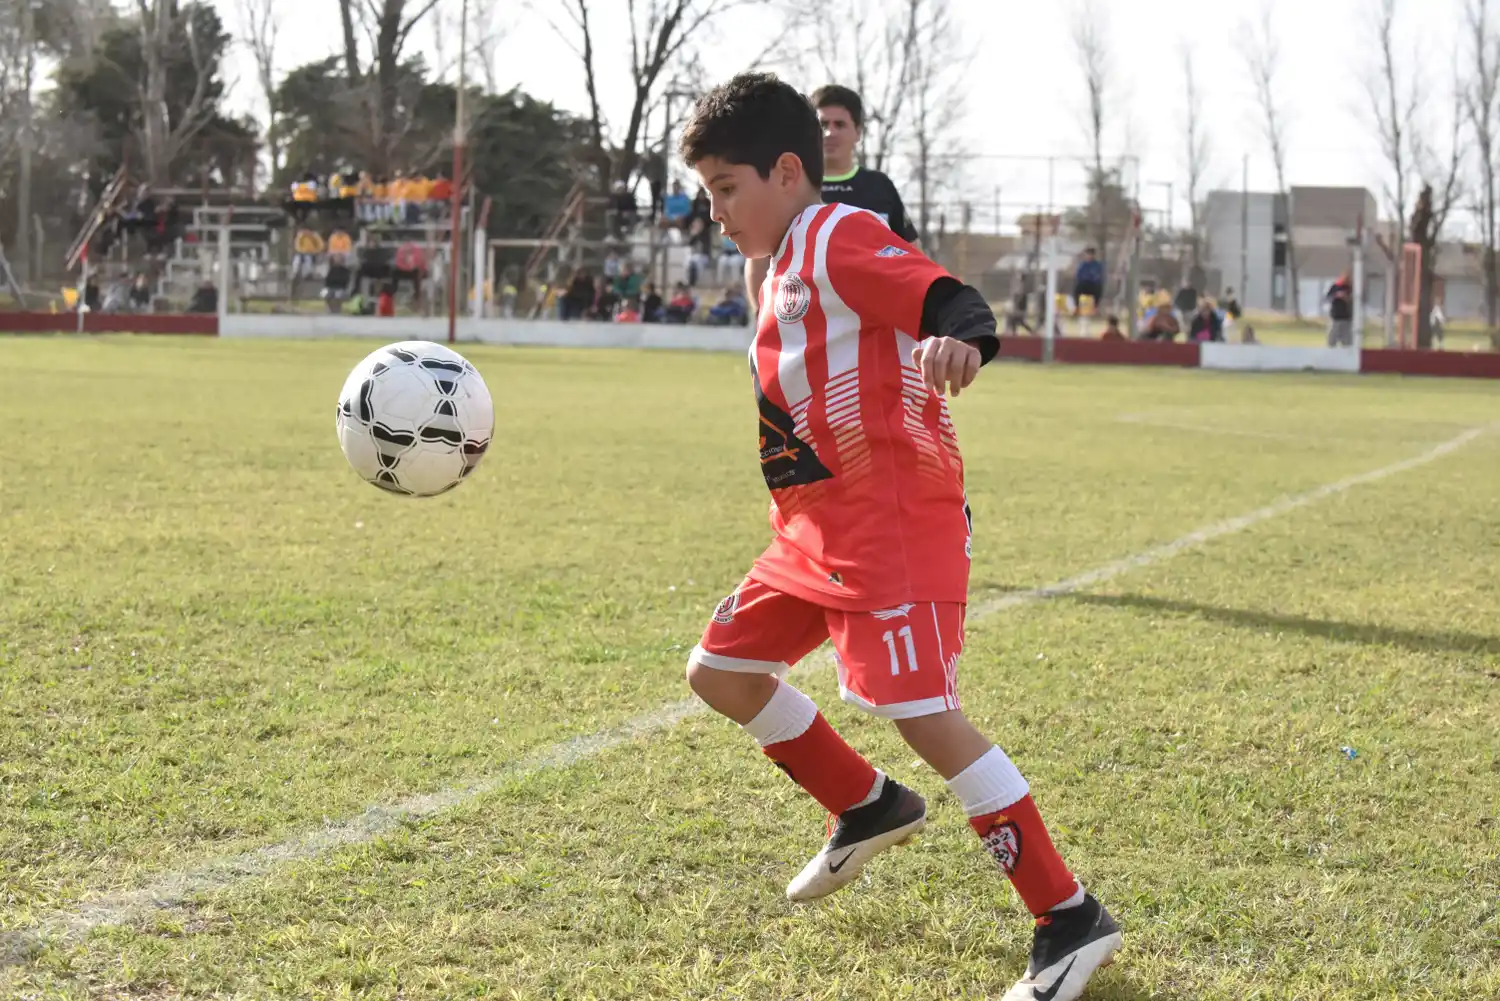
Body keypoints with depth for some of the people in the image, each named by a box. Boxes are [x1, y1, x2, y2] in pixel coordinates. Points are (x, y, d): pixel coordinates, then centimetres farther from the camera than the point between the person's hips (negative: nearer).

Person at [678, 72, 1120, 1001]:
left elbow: (950, 299, -27)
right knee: (721, 669, 15)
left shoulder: (841, 237, -11)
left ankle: (1071, 919, -13)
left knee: (924, 714, -18)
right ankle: (869, 808, 31)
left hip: (894, 521, -10)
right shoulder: (787, 264, 18)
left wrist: (961, 338, -48)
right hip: (818, 531, 10)